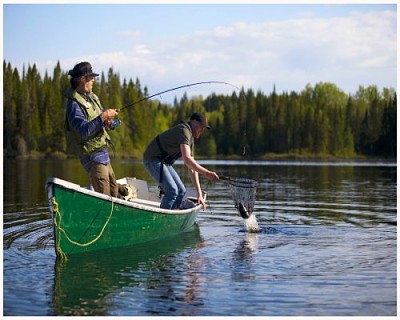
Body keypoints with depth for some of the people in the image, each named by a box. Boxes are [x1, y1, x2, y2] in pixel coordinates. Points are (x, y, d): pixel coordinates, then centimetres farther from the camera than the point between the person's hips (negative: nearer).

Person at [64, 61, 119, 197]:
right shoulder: (74, 104, -18)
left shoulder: (91, 97, 11)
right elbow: (84, 131, -28)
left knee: (114, 192, 18)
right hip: (92, 155, -10)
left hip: (102, 151, 10)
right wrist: (103, 117, -28)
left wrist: (107, 120, -1)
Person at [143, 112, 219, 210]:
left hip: (164, 162, 10)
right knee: (172, 190, -20)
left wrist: (199, 194, 8)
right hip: (153, 159, -10)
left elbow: (192, 167, 12)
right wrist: (206, 173, -34)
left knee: (181, 191, 6)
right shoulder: (184, 130, -19)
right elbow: (187, 160, -32)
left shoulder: (191, 139, 13)